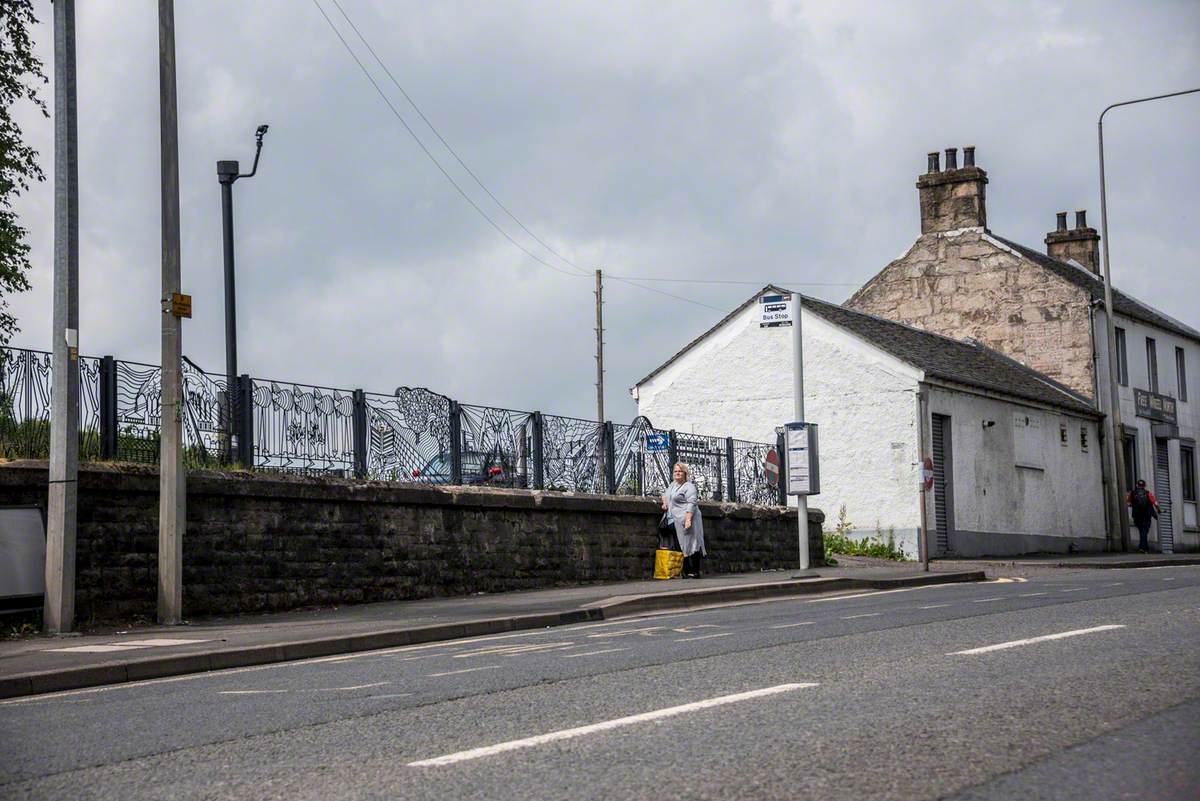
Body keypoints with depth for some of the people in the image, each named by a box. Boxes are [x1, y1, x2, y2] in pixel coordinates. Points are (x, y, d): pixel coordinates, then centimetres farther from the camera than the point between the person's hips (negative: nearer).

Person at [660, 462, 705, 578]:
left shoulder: (689, 487, -6)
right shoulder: (673, 485, 21)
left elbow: (691, 504, -16)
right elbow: (665, 495, 39)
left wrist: (688, 519, -26)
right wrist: (664, 502, 17)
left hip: (687, 521, -9)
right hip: (676, 522, 9)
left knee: (690, 545, -9)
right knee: (682, 547, 5)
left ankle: (694, 572, -9)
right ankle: (686, 572, 6)